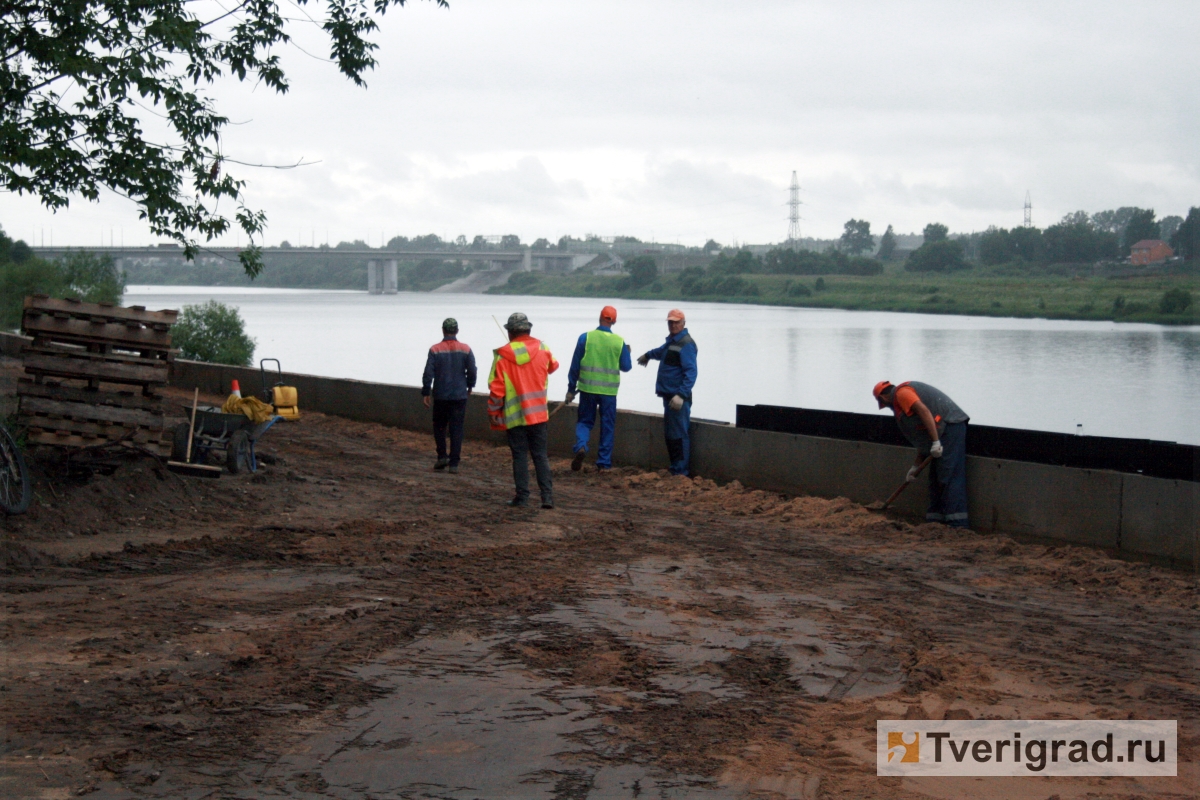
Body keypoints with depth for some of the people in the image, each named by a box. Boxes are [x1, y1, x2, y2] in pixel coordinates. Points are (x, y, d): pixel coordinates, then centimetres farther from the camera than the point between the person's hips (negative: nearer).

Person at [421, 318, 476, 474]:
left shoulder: (435, 350, -6)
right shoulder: (465, 350, -1)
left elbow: (428, 373, -8)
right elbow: (472, 371, 0)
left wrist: (426, 393, 0)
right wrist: (469, 386, 19)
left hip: (440, 396, -1)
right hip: (460, 396, 1)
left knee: (439, 426, 16)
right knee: (457, 429, 2)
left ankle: (442, 456, 5)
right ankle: (454, 463, -1)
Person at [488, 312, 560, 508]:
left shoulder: (502, 356, -9)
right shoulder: (542, 349, -1)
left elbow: (496, 389, -7)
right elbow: (553, 366, 21)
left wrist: (493, 413, 4)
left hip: (514, 417, -2)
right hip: (539, 414, 2)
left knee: (520, 456, 5)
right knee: (541, 455, 7)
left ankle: (522, 496, 6)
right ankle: (547, 495, 0)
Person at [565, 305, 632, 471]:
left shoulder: (585, 337, -6)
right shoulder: (619, 342, -4)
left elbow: (575, 365, -3)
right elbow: (626, 367, 5)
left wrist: (571, 389, 6)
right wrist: (627, 353, 25)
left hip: (588, 389, 0)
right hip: (609, 390, 0)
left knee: (584, 421, 13)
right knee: (607, 426, 11)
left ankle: (581, 446, -14)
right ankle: (604, 462, 12)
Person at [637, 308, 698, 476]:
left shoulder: (686, 344, -13)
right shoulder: (671, 340, 18)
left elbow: (690, 372, -22)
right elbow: (662, 352, 43)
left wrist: (681, 395, -31)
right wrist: (648, 355, 63)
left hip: (678, 397, -10)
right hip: (668, 395, 10)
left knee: (678, 434, -8)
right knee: (669, 434, 13)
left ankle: (680, 471, -6)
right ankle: (674, 468, 19)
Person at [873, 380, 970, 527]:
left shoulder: (902, 393, -2)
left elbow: (923, 411, -19)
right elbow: (923, 439, 27)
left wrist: (935, 441, -23)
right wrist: (916, 466, 28)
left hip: (950, 426, -10)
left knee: (949, 476, -12)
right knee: (935, 477, 14)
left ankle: (957, 524, -15)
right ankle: (936, 519, 16)